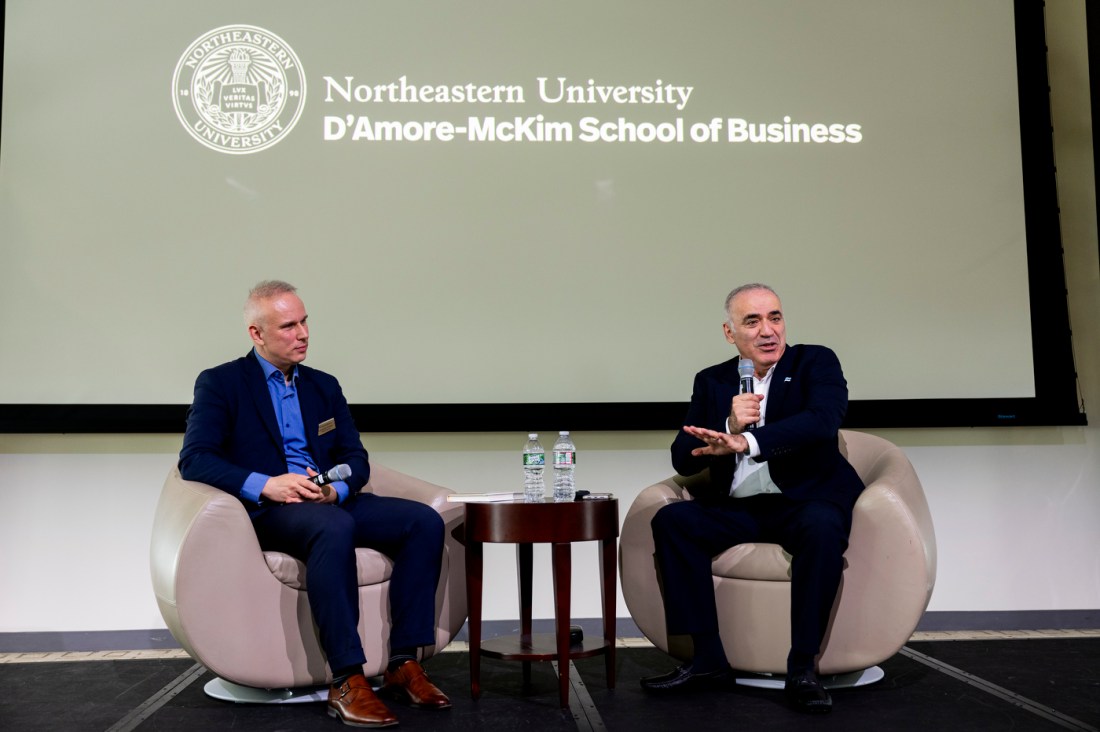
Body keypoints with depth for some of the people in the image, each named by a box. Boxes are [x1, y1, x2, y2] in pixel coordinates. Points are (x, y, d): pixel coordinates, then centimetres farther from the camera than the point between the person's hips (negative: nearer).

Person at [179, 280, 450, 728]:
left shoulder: (324, 386, 19)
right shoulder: (220, 384, 4)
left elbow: (356, 459, 13)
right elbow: (194, 459, -8)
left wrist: (336, 488, -11)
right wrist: (263, 485, -22)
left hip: (331, 503, 6)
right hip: (265, 510, -5)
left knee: (424, 521, -18)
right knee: (334, 527, -39)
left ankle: (404, 665, -16)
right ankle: (346, 682, -35)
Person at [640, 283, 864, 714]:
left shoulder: (816, 363, 0)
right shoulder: (712, 382, 10)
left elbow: (822, 420, -22)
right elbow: (683, 460, 2)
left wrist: (747, 441, -34)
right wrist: (729, 427, -18)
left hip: (806, 500, -3)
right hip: (738, 508, 4)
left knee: (822, 527, -35)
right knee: (670, 520, -19)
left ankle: (802, 669, -24)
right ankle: (708, 660, -16)